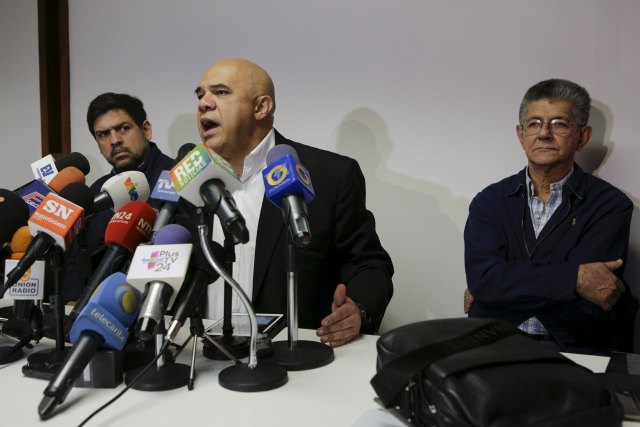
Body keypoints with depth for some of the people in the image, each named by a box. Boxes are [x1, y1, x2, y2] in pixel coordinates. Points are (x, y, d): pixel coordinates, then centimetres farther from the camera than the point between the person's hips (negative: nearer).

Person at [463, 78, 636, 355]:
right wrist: (575, 277, -17)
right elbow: (481, 278, -10)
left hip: (577, 352, -1)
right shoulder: (489, 201, 7)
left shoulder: (610, 206, 0)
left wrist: (506, 287, -6)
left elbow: (582, 307, -11)